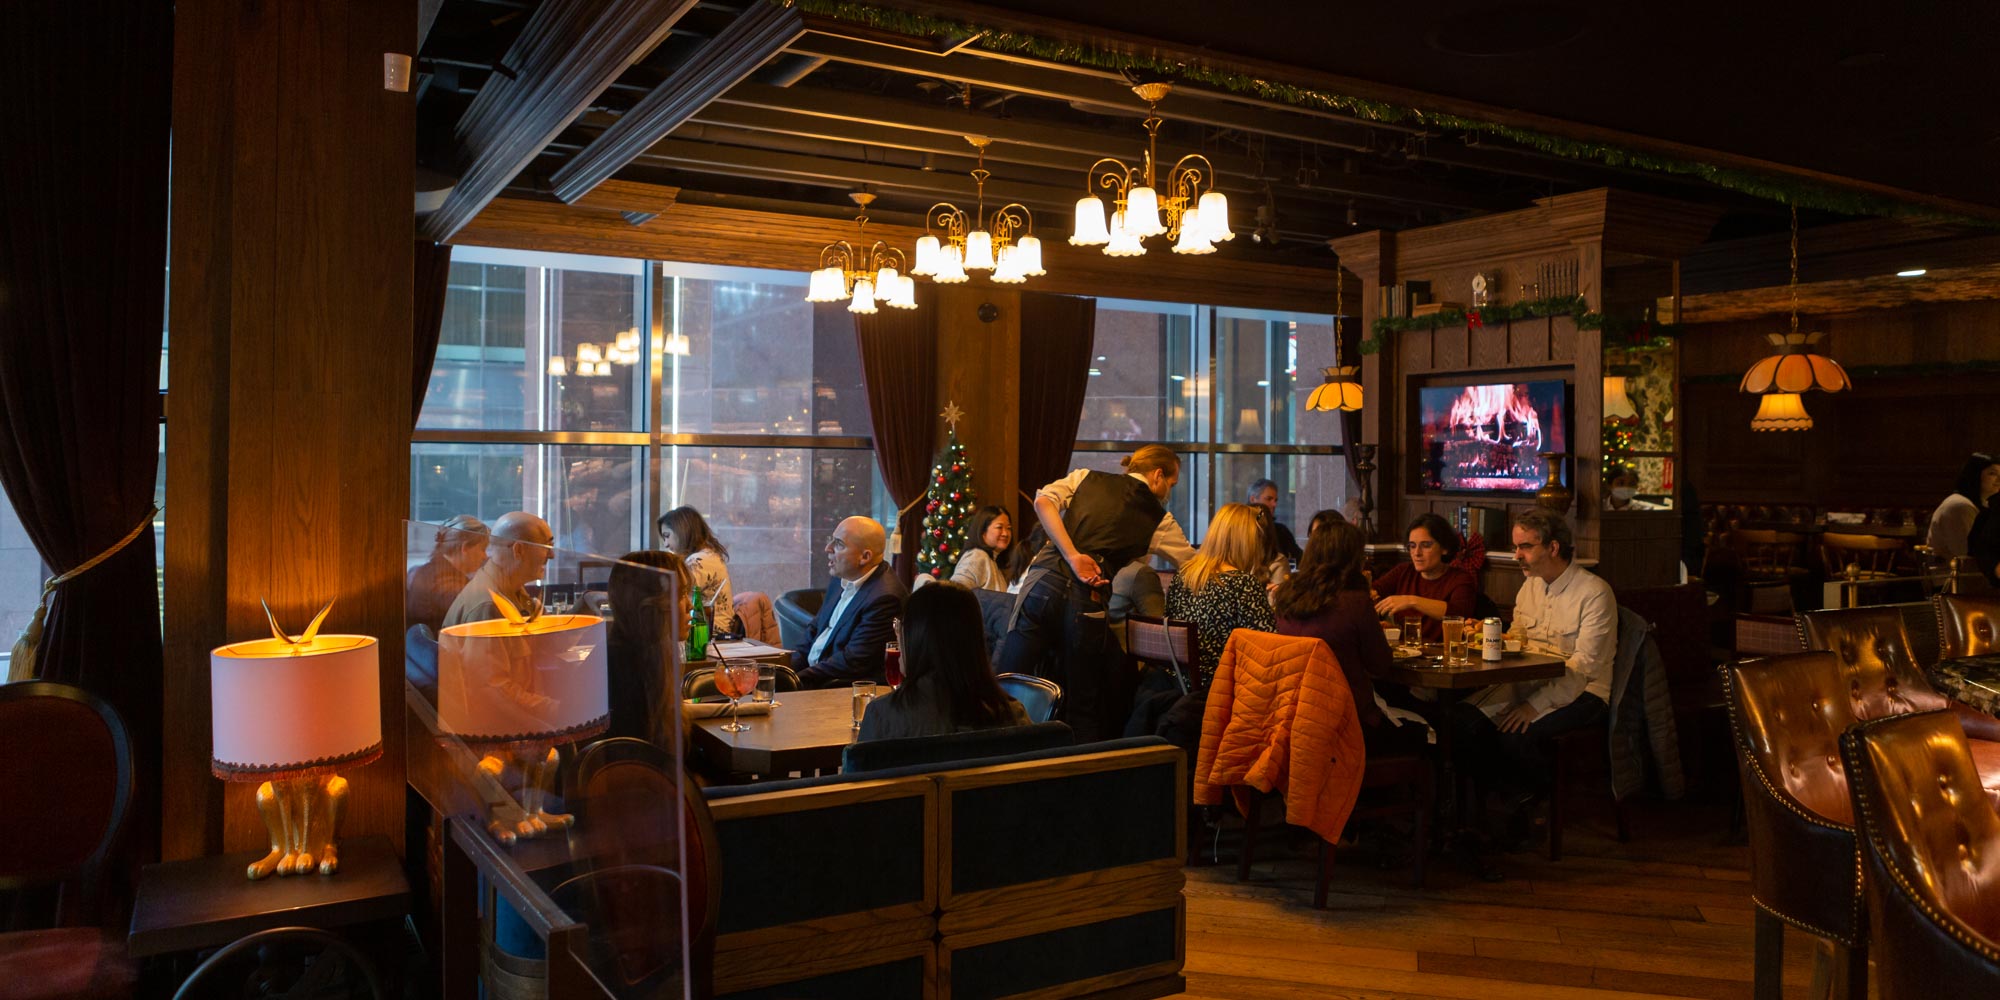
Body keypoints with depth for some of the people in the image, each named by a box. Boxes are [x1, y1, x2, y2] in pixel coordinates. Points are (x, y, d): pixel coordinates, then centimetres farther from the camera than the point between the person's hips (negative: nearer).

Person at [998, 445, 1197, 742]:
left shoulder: (1085, 478, 19)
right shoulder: (1158, 520, 14)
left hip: (1045, 579, 1)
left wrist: (1072, 557, -4)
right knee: (1082, 704, 12)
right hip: (1088, 597, -1)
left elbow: (1043, 501, 1)